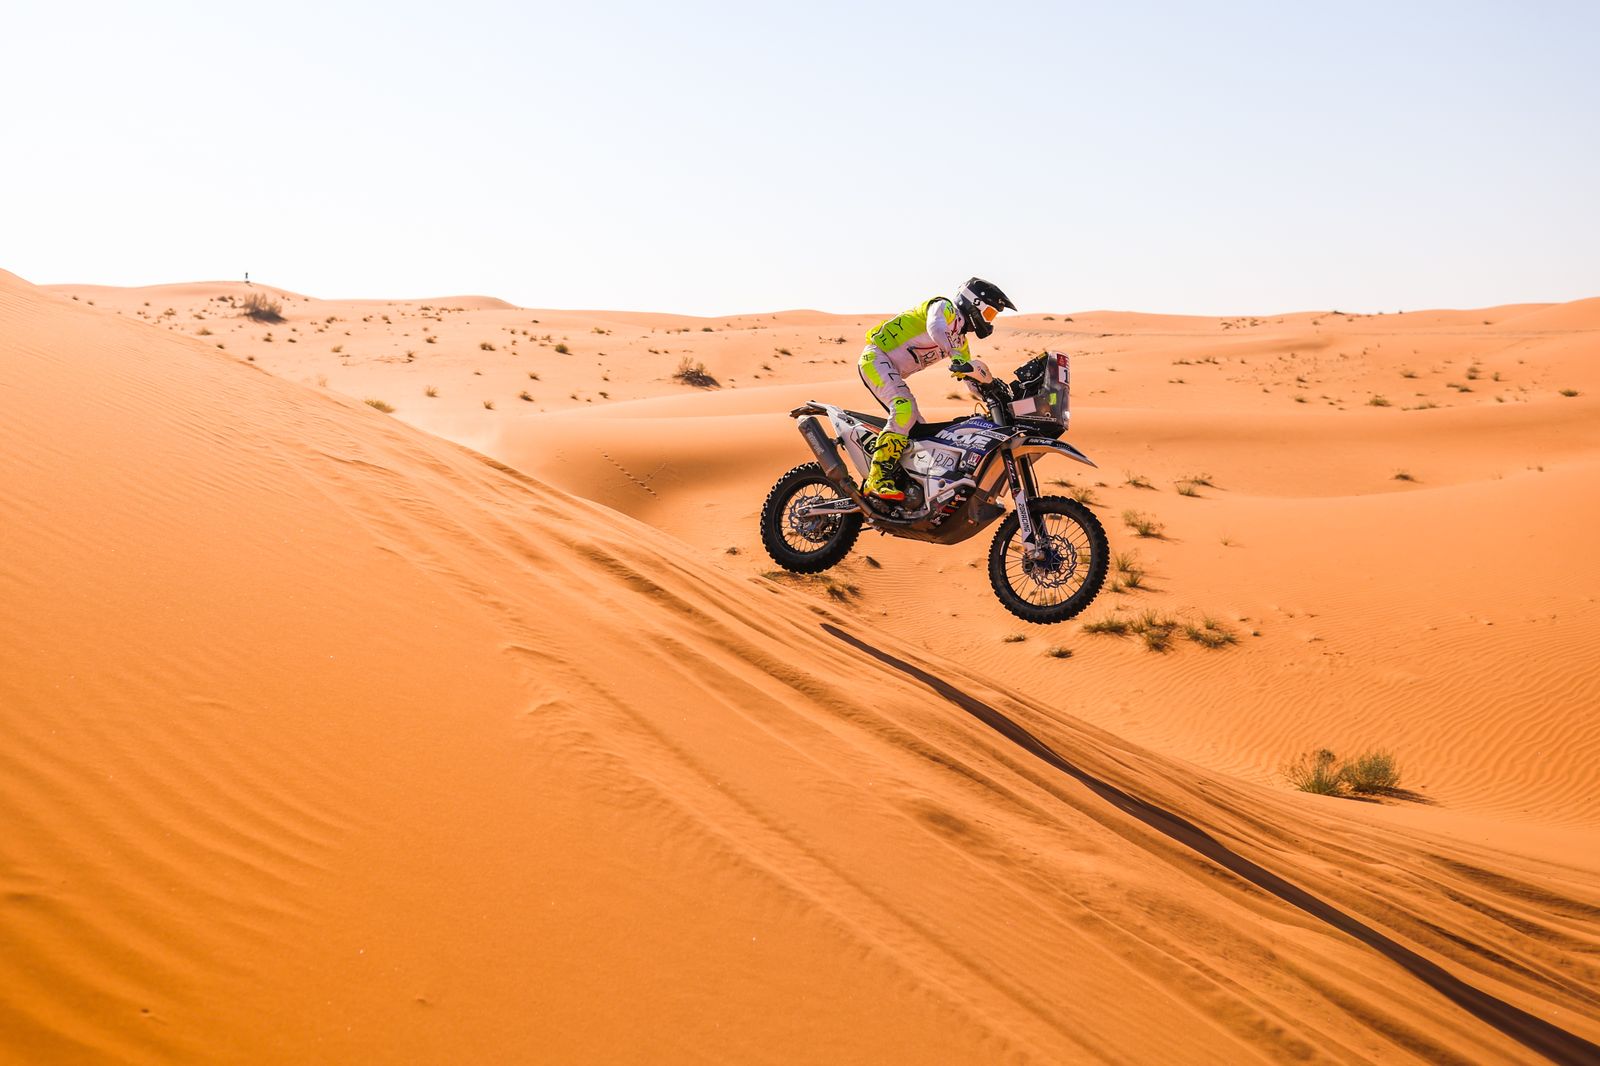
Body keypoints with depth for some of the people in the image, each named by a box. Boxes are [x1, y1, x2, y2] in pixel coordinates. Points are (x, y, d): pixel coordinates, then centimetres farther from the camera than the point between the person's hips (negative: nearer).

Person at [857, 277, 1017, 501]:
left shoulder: (960, 339, 20)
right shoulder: (945, 307, -8)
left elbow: (972, 377, 26)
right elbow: (935, 327, -32)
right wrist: (957, 358, -47)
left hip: (893, 373, 10)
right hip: (877, 357, -10)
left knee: (915, 427, 10)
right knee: (904, 410, -28)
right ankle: (878, 479, -33)